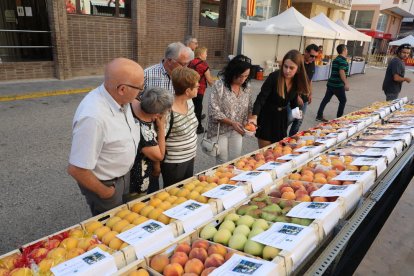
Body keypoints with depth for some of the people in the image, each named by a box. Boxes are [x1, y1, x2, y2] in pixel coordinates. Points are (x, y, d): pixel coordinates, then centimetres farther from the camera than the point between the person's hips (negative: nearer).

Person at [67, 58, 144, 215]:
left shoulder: (120, 99, -11)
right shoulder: (93, 117, -37)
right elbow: (76, 169, -30)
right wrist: (104, 192, -15)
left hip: (123, 176, 7)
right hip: (106, 184, -7)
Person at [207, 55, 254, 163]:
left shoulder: (246, 88, 1)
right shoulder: (219, 85, -16)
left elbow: (250, 108, 12)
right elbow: (214, 112, -19)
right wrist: (232, 123, -21)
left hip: (236, 131, 4)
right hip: (220, 130, -4)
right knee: (222, 162, 8)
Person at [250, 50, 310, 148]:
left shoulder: (297, 81, -5)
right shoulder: (274, 77, -22)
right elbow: (261, 98, -26)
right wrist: (255, 116, -39)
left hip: (282, 118, 5)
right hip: (267, 116, -5)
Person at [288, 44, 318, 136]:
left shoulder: (312, 64, 6)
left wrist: (310, 94, 16)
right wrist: (297, 97, -19)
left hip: (304, 97, 7)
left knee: (299, 121, 9)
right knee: (289, 118, -8)